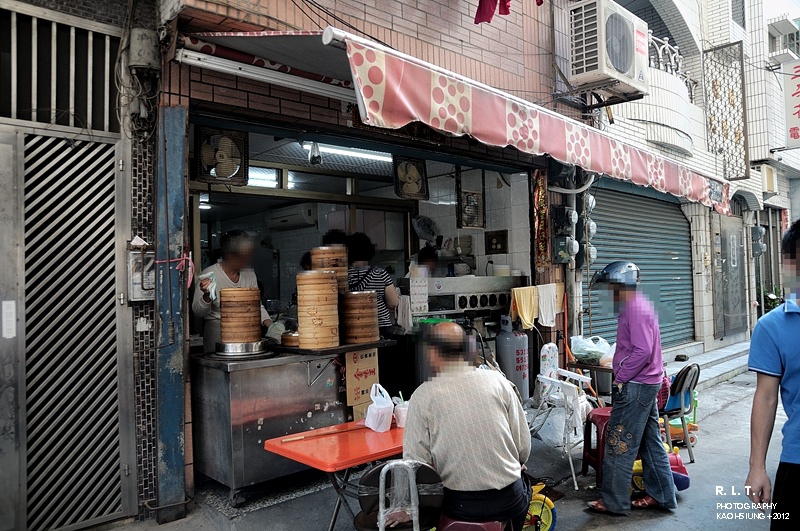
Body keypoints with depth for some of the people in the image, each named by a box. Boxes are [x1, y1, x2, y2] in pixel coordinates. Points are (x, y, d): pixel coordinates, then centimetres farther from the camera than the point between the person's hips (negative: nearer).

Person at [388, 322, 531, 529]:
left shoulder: (423, 395, -11)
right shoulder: (497, 381, -7)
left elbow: (416, 459, -10)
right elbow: (524, 446, -3)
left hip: (459, 505, 0)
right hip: (508, 501, 1)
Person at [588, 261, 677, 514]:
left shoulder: (635, 309, -19)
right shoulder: (639, 305, 14)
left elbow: (642, 351, -26)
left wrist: (620, 379, -18)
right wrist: (623, 376, 15)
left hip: (635, 387, -11)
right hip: (648, 383, 11)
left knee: (619, 445, -1)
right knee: (651, 442, 17)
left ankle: (614, 501, 9)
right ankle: (662, 495, 28)